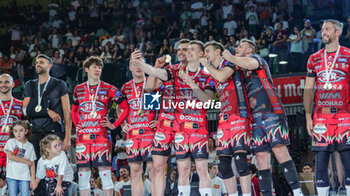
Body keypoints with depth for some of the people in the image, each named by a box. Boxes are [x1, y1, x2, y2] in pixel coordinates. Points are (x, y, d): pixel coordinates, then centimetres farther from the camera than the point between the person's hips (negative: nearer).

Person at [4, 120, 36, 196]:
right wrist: (26, 161, -7)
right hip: (12, 175, -1)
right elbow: (10, 156, -9)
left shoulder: (30, 146, 8)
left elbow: (32, 164, 7)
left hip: (25, 176, 1)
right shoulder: (11, 142, 3)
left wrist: (33, 178, -1)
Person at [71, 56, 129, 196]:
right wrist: (77, 124, 13)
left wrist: (114, 125, -1)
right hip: (83, 136, 3)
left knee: (105, 172, -7)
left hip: (101, 136, -3)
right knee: (83, 174, 3)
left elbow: (126, 108, 5)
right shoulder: (79, 89, 13)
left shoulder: (108, 89, 3)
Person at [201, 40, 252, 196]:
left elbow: (222, 77, -18)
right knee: (224, 165, 3)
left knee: (240, 158, -17)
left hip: (238, 116, -8)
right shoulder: (213, 72, 24)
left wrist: (207, 65, -3)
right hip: (223, 119, 8)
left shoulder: (230, 62, 2)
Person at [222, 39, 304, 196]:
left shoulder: (255, 58, 7)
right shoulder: (242, 72, 29)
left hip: (271, 111, -8)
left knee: (280, 151, -19)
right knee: (261, 157, -1)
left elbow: (249, 64, -18)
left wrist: (230, 58, -4)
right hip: (256, 117, 8)